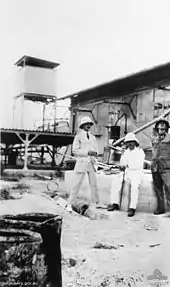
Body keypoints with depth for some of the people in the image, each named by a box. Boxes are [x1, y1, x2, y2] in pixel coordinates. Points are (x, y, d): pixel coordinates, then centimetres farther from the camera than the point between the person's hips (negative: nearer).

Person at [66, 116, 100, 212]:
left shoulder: (93, 137, 16)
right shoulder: (78, 136, -1)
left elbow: (96, 149, 19)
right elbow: (75, 150, -9)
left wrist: (95, 153, -5)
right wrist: (87, 152, -17)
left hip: (91, 163, 5)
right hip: (82, 163, -5)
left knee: (94, 184, 4)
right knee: (77, 183, -4)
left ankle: (97, 203, 13)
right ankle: (70, 204, 3)